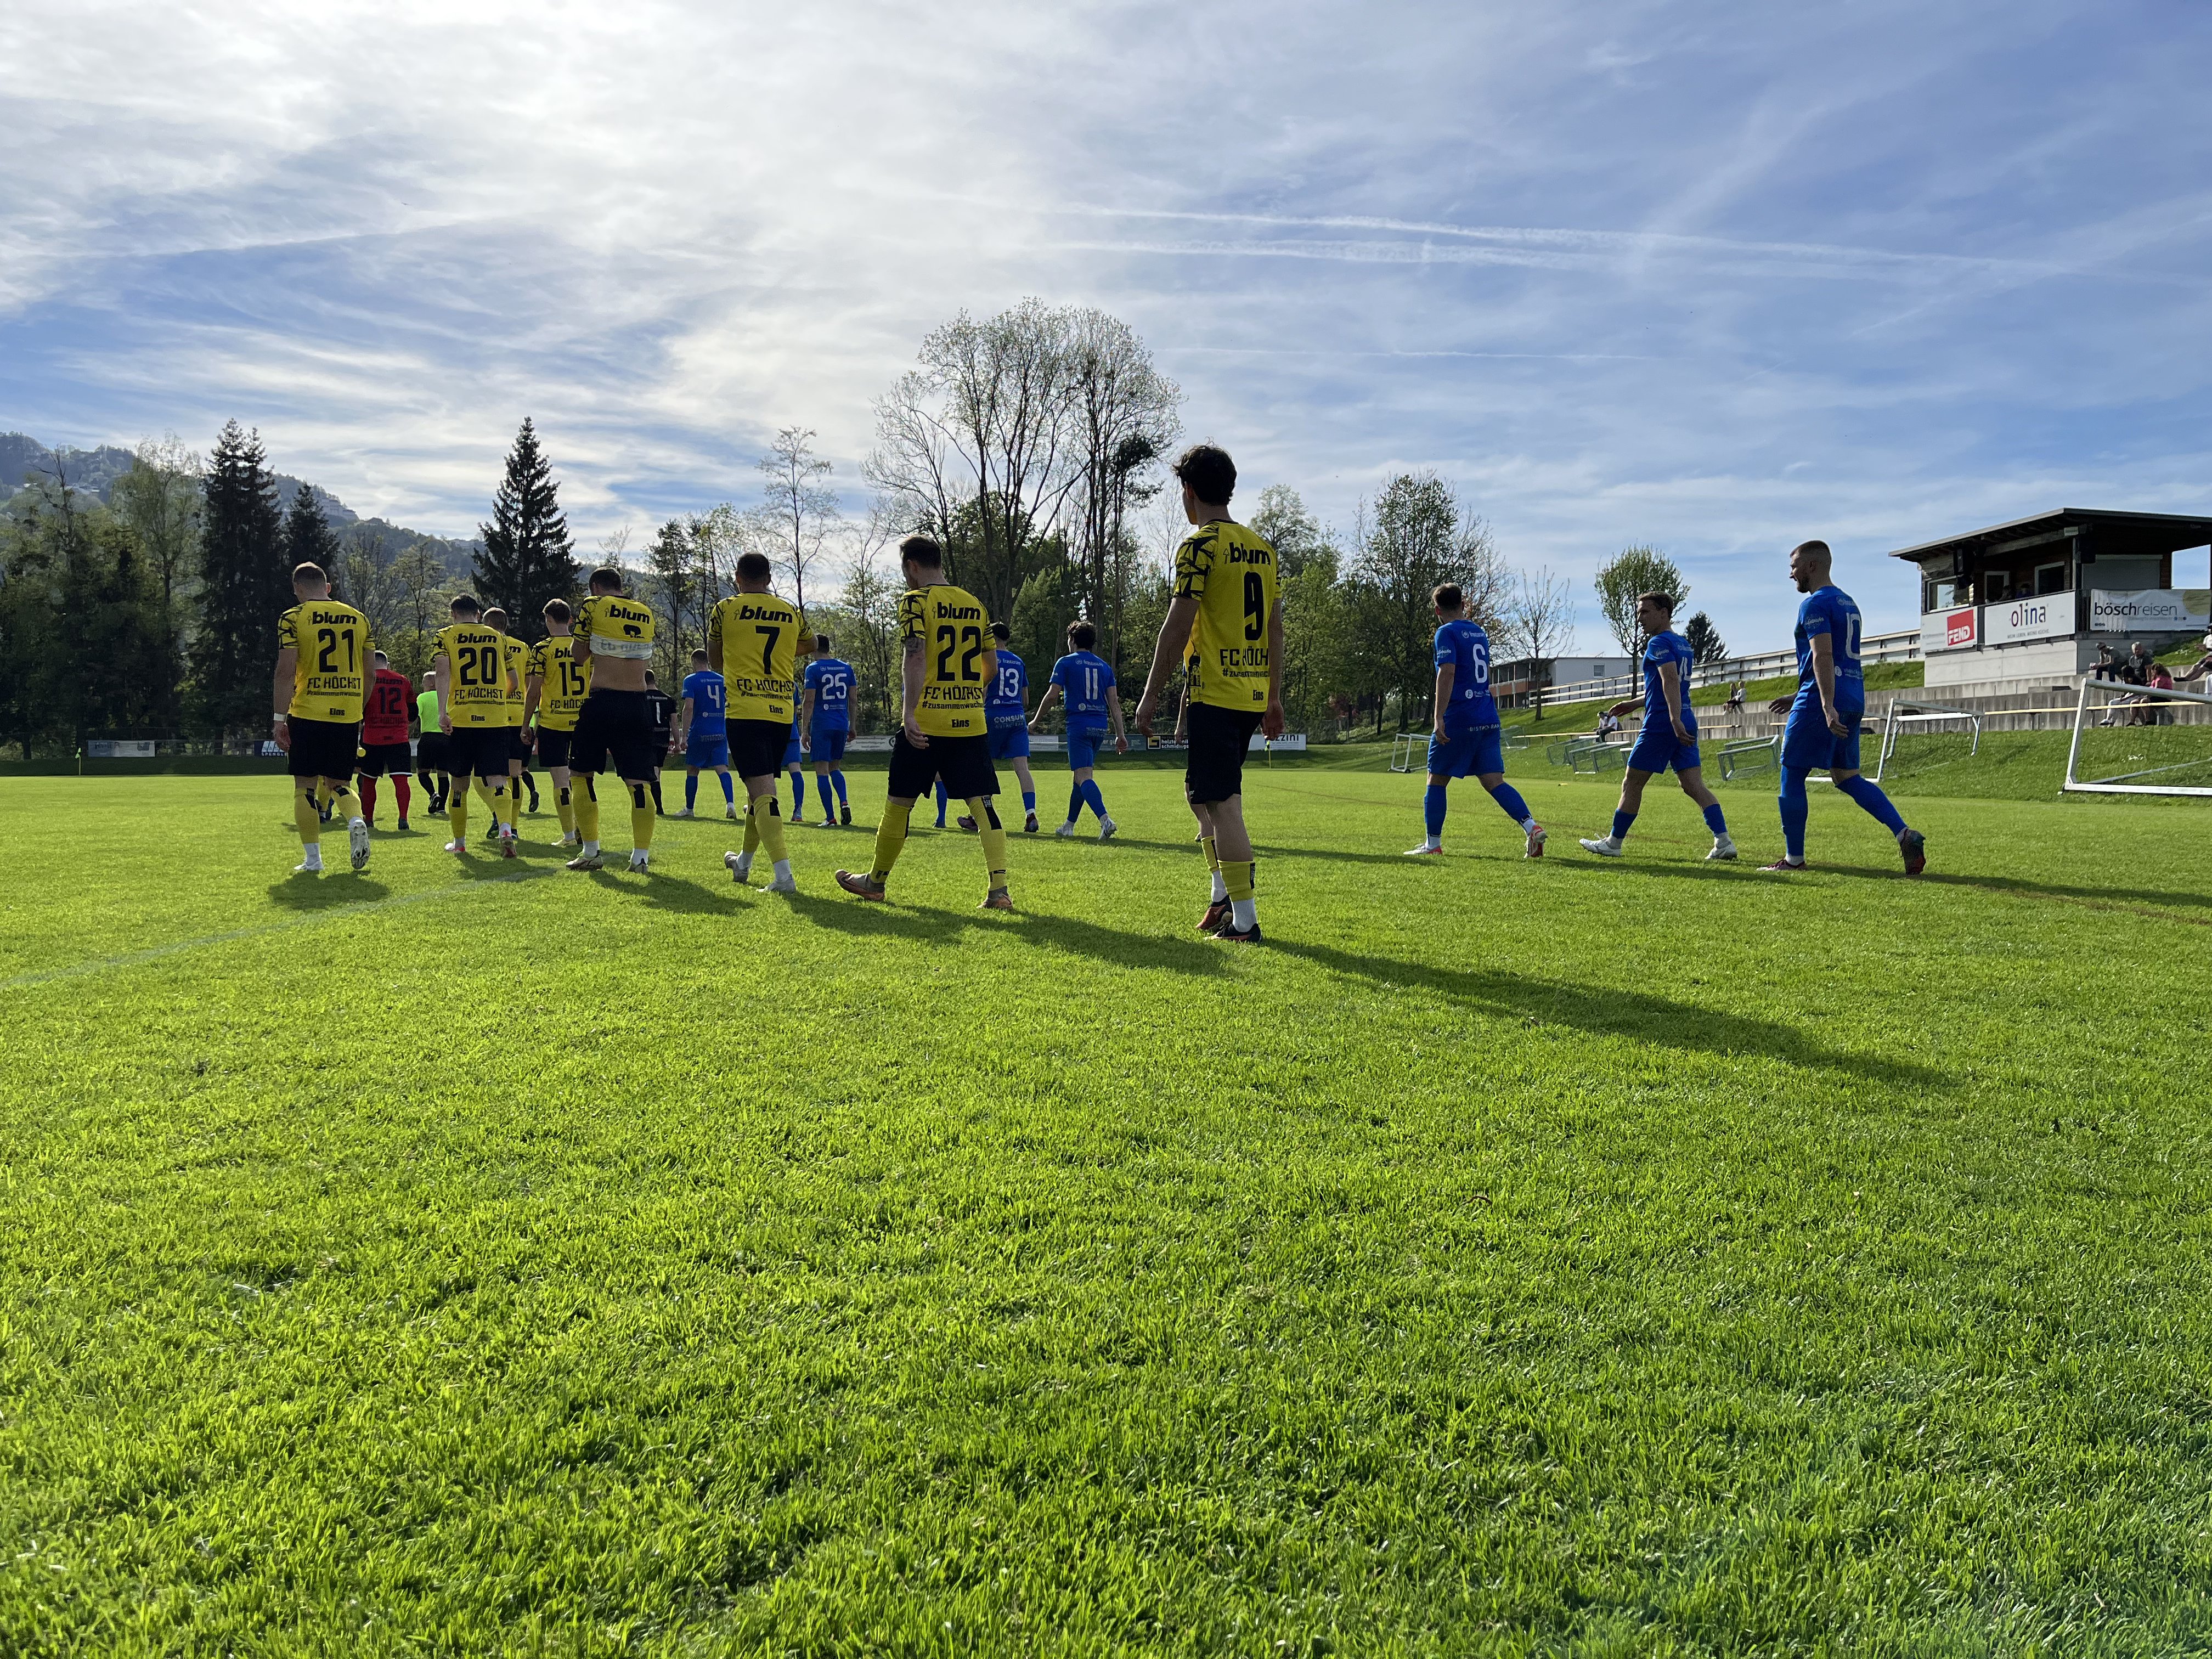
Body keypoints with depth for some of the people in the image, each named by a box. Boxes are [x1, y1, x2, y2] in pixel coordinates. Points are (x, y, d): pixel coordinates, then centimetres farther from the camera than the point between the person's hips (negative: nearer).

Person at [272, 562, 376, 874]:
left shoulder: (293, 619, -3)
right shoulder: (359, 618, 9)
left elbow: (286, 672, -10)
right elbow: (371, 673, 9)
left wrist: (279, 718, -7)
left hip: (308, 715, -3)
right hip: (348, 716, 4)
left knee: (305, 787, 6)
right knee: (339, 783, 16)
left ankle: (312, 859, 6)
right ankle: (356, 821, -13)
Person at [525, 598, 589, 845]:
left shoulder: (542, 649, -6)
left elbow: (534, 692, -6)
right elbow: (596, 686, 9)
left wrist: (527, 723, 3)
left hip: (552, 721, -4)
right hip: (582, 721, 4)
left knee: (561, 779, -1)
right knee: (578, 778, 12)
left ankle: (569, 836, -2)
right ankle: (582, 832, 7)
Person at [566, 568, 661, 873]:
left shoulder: (593, 606, 0)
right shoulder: (647, 614, 13)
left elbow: (579, 655, 6)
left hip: (601, 701, -3)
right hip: (638, 704, 3)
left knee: (582, 775, 10)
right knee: (639, 782, 2)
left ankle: (590, 852, 10)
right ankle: (641, 856, -3)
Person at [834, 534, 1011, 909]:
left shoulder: (916, 600, -5)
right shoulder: (975, 604, 13)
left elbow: (915, 657, -18)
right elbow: (992, 665, 16)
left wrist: (909, 713, -23)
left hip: (926, 722, -4)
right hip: (971, 722, 5)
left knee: (900, 801, 9)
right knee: (981, 802, 0)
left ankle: (875, 881, 23)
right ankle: (999, 889, -10)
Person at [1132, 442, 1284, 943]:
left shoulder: (1200, 545, -9)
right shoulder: (1262, 548, 14)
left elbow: (1177, 627, -14)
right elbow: (1275, 627, 16)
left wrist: (1150, 697, -9)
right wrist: (1274, 698, 21)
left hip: (1215, 693, -8)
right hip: (1253, 694, 8)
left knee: (1221, 802, -4)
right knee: (1201, 791, 21)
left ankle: (1245, 920, -3)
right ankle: (1225, 896, 20)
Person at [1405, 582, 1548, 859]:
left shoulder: (1447, 632, -6)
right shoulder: (1479, 631, 17)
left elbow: (1447, 673, -19)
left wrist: (1439, 718, -22)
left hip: (1458, 720, -7)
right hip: (1489, 719, 7)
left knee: (1437, 779, 6)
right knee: (1494, 781, 3)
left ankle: (1433, 844, 9)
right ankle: (1532, 827, -14)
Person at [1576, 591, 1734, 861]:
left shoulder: (1659, 643, -8)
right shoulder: (1684, 645, 20)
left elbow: (1671, 681, -23)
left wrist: (1675, 720, -32)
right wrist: (1635, 703, 33)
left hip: (1661, 725, -8)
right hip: (1686, 724, 8)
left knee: (1631, 784, 3)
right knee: (1694, 786, 3)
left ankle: (1613, 843, 11)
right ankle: (1724, 842, -8)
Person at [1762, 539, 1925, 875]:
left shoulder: (1815, 604, -9)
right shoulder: (1848, 603, 21)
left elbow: (1823, 656, -21)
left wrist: (1827, 707, -29)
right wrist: (1798, 698, 29)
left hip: (1822, 702, -9)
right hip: (1854, 700, 9)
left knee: (1792, 775, 1)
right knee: (1847, 777, 13)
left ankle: (1794, 858, 5)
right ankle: (1906, 835, -4)